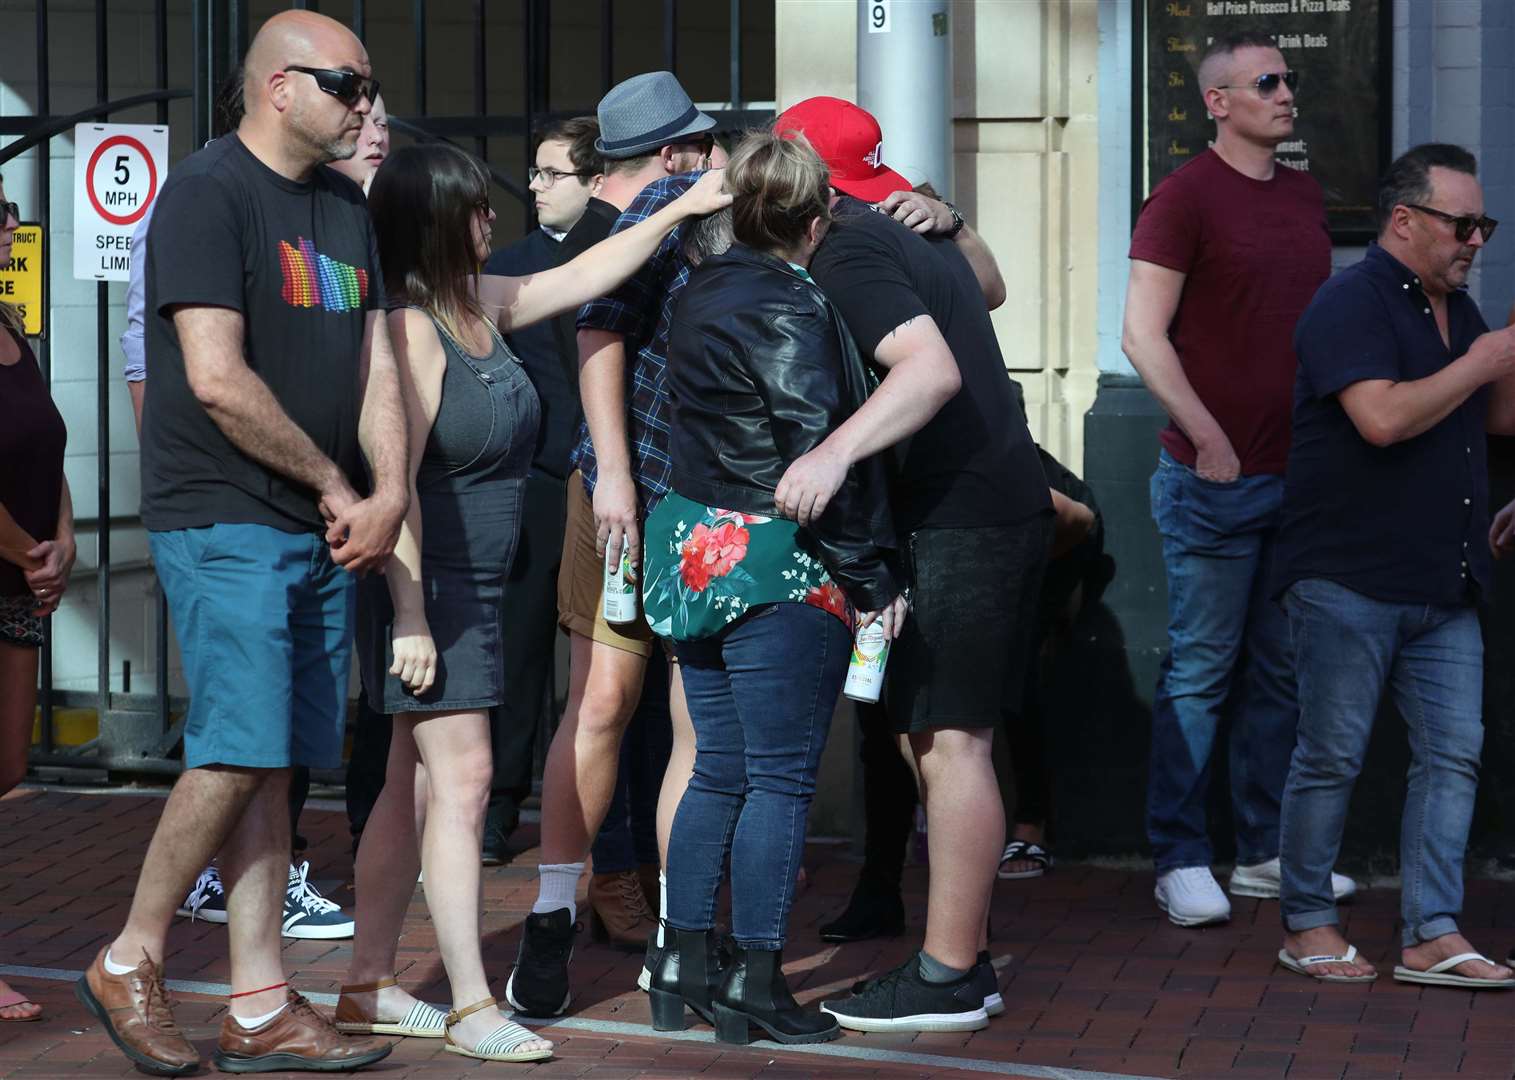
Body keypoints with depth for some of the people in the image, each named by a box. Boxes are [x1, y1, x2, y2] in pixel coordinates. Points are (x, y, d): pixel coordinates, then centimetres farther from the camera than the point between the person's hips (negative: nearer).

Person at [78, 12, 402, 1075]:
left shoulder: (348, 208, 16)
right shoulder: (209, 191, -9)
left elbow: (376, 360, 13)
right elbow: (217, 377, -17)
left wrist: (390, 492, -3)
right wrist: (335, 483, -9)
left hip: (322, 535, 7)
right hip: (225, 519, -7)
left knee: (272, 763, 6)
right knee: (242, 752, -13)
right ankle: (129, 963, 3)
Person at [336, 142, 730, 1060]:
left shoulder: (484, 306, 8)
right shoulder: (408, 329, -18)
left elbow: (585, 276, 21)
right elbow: (395, 482, -21)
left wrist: (682, 211, 20)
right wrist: (410, 618, -22)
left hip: (475, 590, 9)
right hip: (427, 587, -9)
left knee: (418, 785, 11)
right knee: (461, 781, -10)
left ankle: (369, 986, 17)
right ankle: (472, 1007, -7)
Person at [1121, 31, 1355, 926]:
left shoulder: (1306, 194, 13)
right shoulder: (1186, 197, -7)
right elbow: (1144, 335, -12)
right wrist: (1207, 436, -17)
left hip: (1299, 469, 7)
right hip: (1215, 476, -7)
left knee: (1281, 671, 11)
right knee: (1202, 670, -2)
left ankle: (1267, 853, 20)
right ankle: (1182, 862, 5)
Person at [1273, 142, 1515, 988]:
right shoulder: (1351, 304, -11)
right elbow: (1384, 417, -24)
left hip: (1445, 585, 8)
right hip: (1350, 578, -8)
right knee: (1333, 756, 0)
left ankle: (1432, 934, 6)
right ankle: (1307, 924, 11)